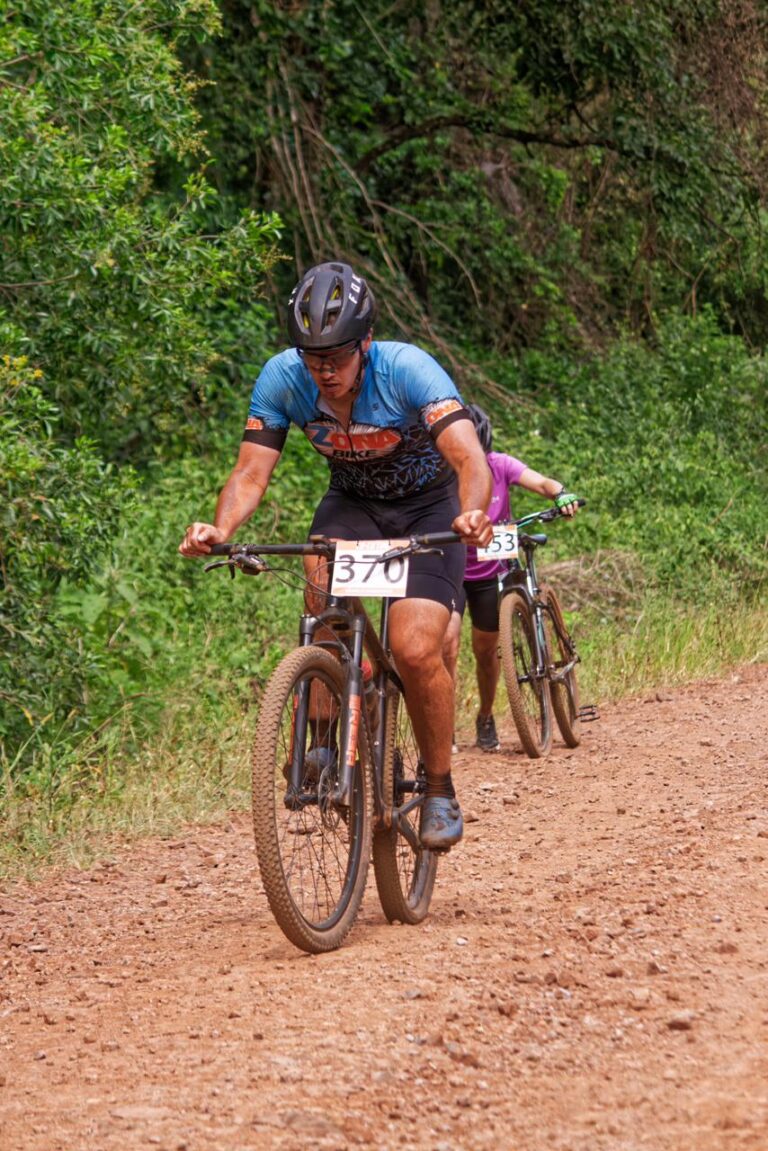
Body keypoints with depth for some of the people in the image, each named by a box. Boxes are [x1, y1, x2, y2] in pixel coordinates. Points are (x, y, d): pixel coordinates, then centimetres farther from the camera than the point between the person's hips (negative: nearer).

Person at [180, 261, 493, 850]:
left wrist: (472, 515, -63)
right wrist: (220, 528, -42)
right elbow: (251, 474, -21)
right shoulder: (283, 378, -21)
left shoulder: (408, 371, -31)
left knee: (415, 651, -20)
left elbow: (471, 459, -42)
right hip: (353, 502, 3)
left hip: (430, 507, -3)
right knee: (326, 589, -31)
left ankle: (440, 790, 3)